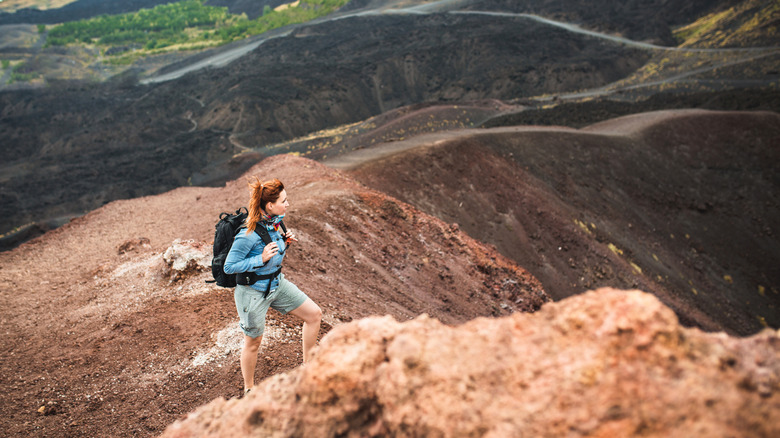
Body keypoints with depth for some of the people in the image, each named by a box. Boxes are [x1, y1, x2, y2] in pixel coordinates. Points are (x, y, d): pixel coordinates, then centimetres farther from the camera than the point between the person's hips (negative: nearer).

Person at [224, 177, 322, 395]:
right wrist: (261, 259, -29)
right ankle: (249, 389, 36)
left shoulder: (275, 222, -5)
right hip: (253, 291, -7)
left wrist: (286, 241, -7)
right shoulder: (248, 235, -29)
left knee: (314, 314, 7)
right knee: (253, 342, 12)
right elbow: (229, 267, -22)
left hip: (277, 283, 8)